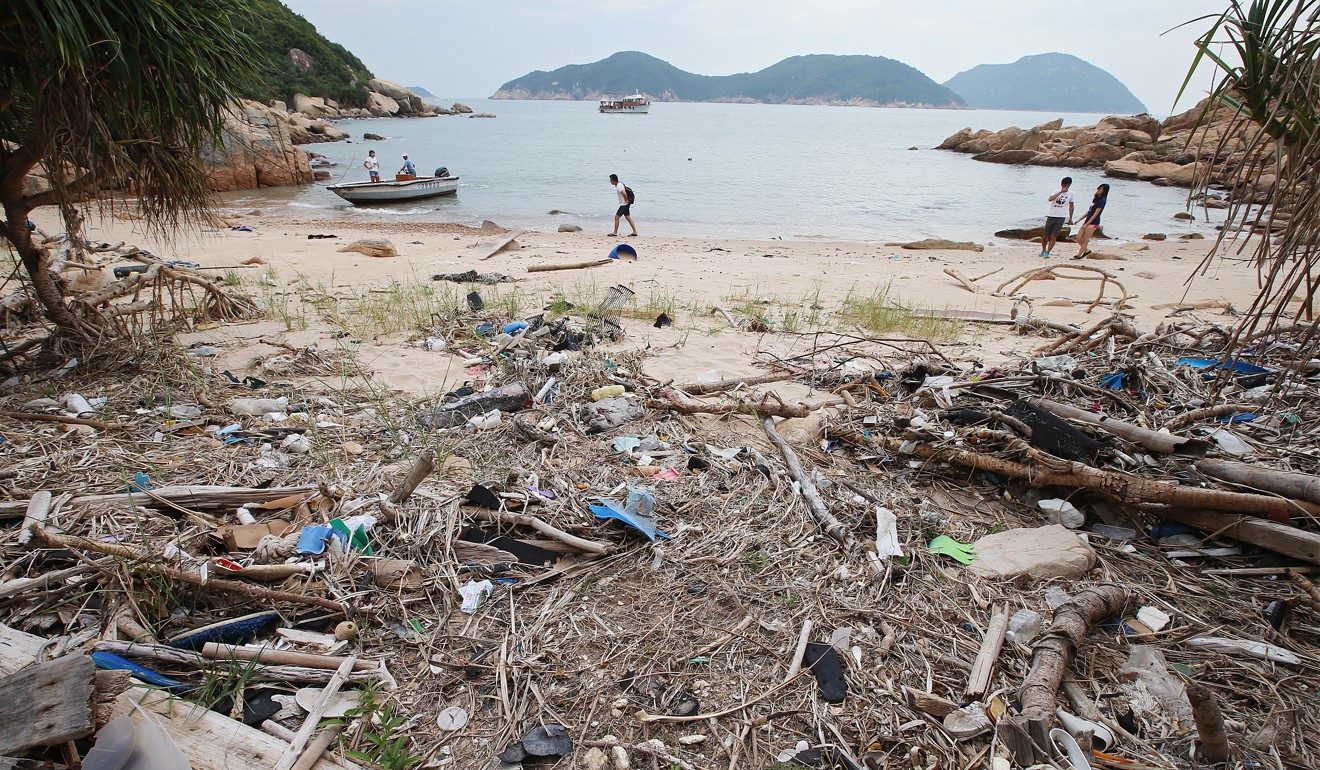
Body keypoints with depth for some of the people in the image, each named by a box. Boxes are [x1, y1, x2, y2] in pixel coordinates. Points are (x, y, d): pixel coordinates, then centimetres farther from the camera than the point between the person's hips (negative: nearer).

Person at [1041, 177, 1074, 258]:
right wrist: (1061, 191, -24)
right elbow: (1050, 199, -22)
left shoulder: (1071, 193, 5)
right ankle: (1043, 251, 27)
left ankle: (1047, 253, -5)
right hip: (1051, 217, 0)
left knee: (1054, 236, -9)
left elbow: (1071, 206, 14)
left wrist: (1070, 218, 15)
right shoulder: (1056, 191, 0)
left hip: (1061, 218, 0)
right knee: (1045, 236, 5)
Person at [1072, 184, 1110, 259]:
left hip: (1093, 223, -9)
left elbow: (1095, 214, -16)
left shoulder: (1102, 201, -12)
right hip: (1087, 221, 9)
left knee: (1085, 240, -4)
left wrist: (1086, 224, -18)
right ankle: (1086, 250, 23)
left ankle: (1078, 255, 0)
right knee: (1078, 238, 6)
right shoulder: (1097, 199, 16)